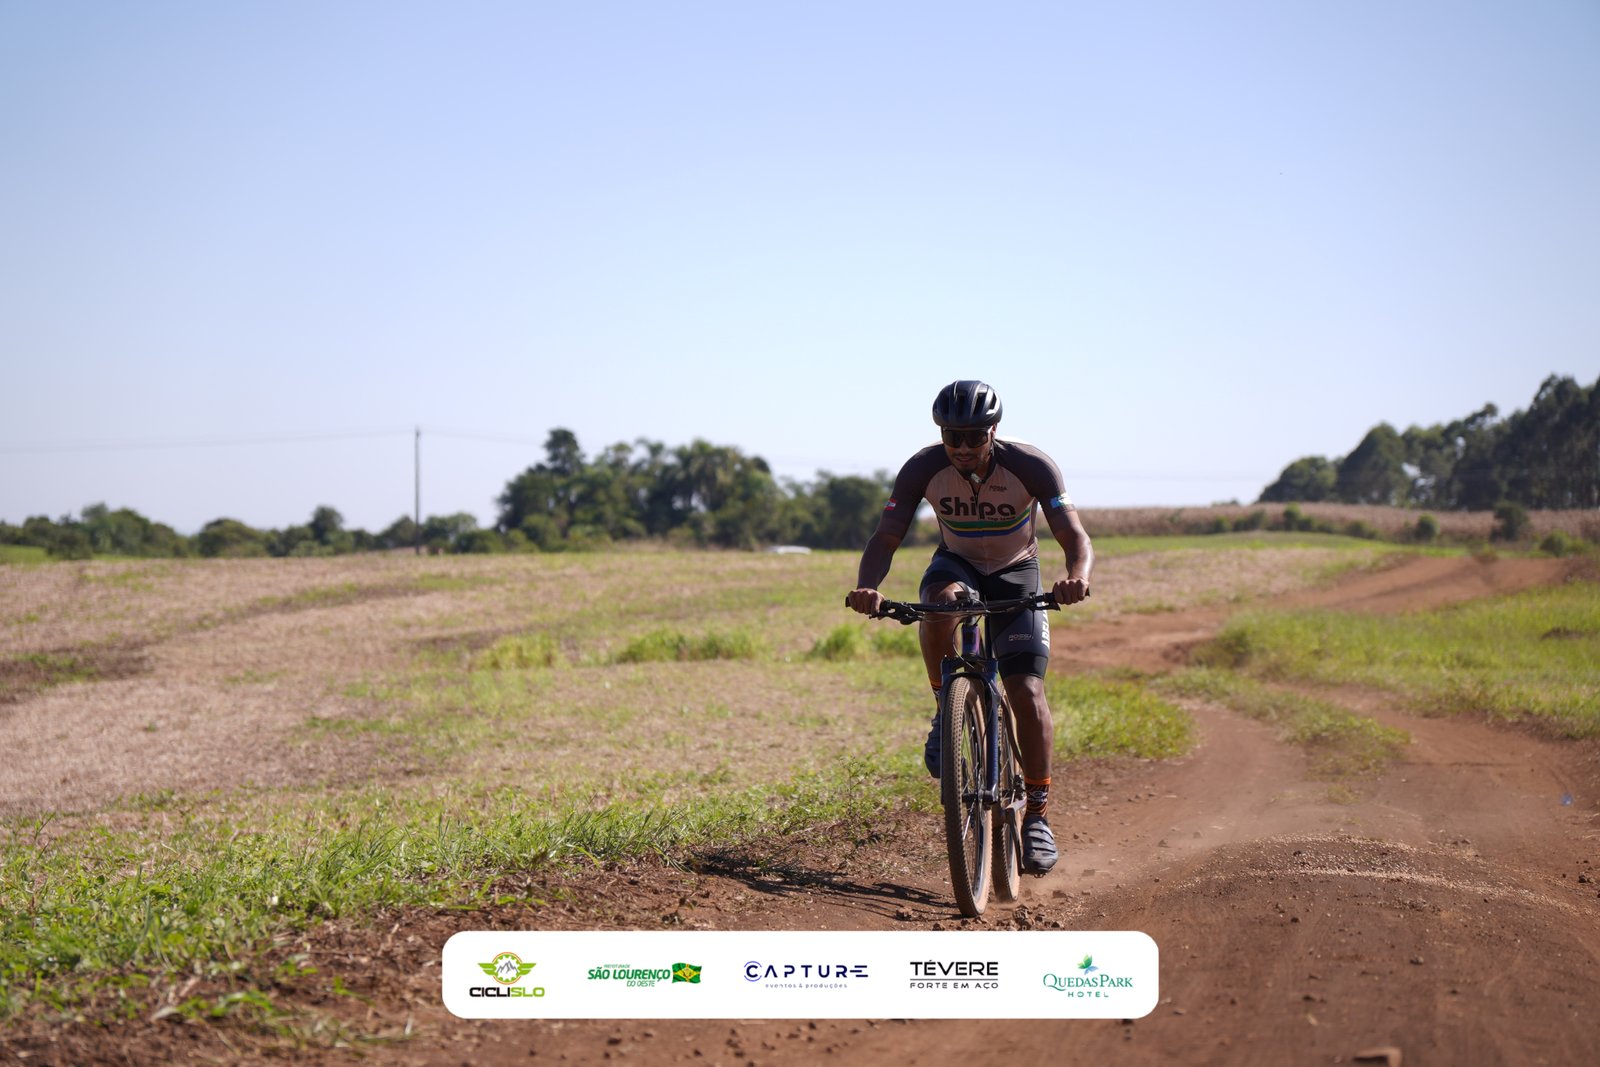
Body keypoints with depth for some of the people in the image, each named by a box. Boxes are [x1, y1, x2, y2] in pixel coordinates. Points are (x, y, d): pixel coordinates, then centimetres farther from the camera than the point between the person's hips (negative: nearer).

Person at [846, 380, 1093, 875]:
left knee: (1027, 690, -17)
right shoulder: (924, 468, -23)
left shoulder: (1031, 466, -27)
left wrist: (1077, 576, -56)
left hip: (1016, 574, -1)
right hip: (957, 564, 1)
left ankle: (1038, 815, -5)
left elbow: (1075, 537, -33)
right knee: (941, 602, -37)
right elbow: (885, 538, -26)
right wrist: (866, 587, -48)